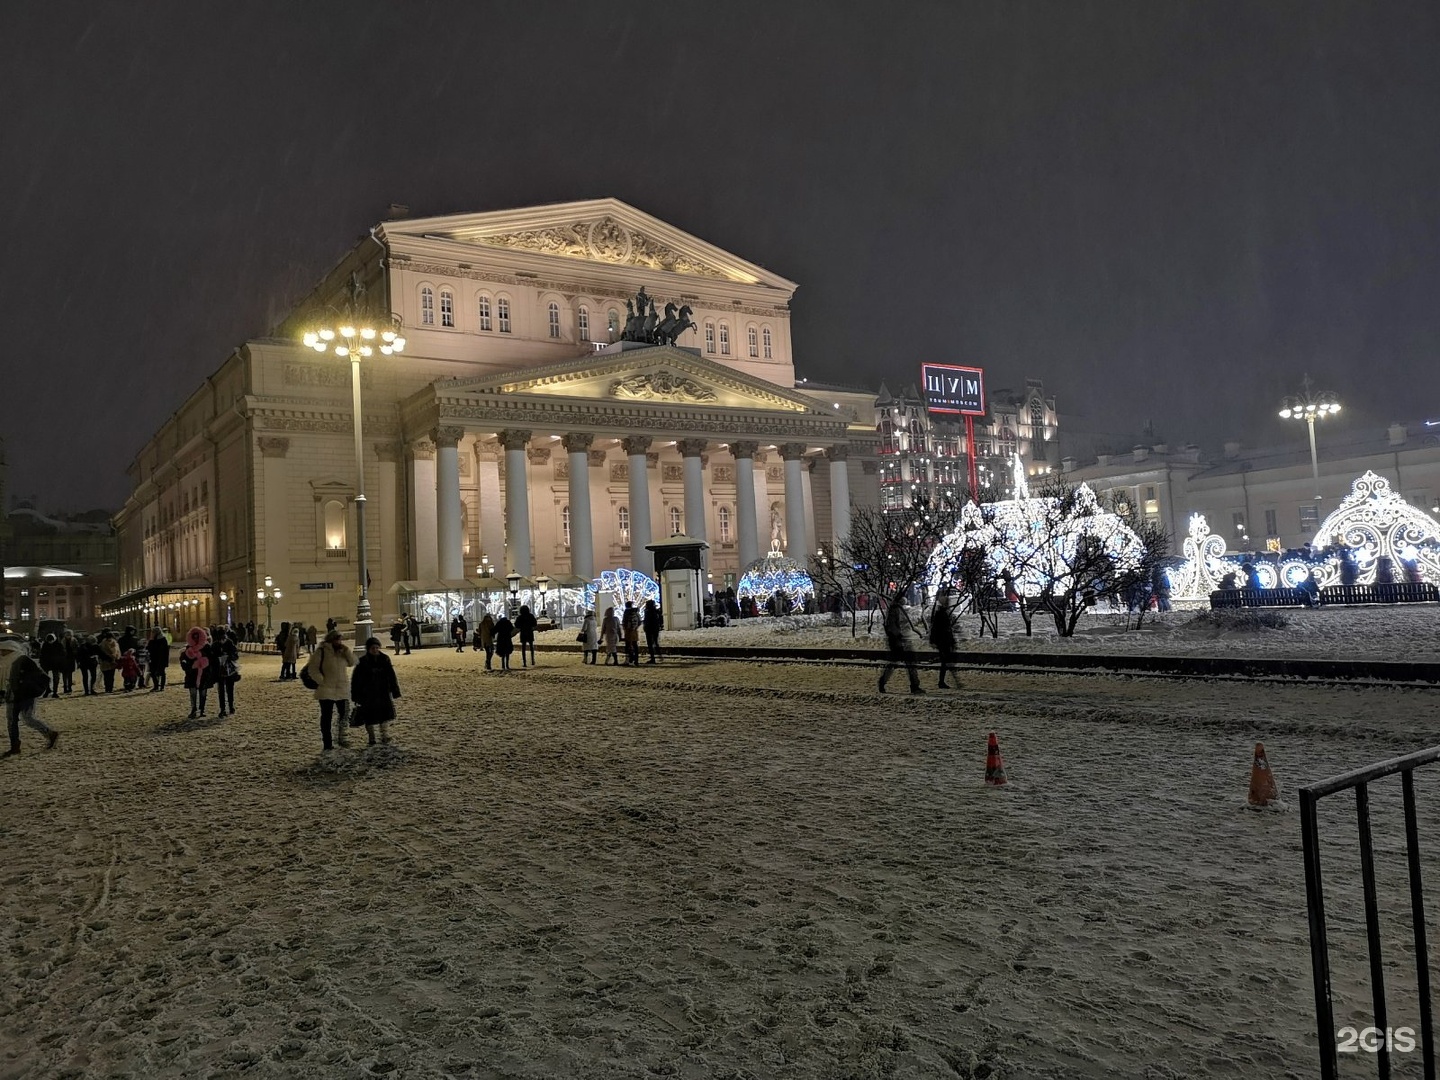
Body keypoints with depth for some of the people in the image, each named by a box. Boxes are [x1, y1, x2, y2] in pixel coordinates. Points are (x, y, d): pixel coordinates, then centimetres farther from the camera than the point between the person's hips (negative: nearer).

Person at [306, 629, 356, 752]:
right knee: (326, 717, 3)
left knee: (344, 714, 7)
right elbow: (312, 668, -11)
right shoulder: (321, 651, -9)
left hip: (343, 689, 5)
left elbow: (352, 662, 1)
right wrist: (321, 681, -16)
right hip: (326, 690, -5)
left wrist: (347, 650, -12)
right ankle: (327, 743, 9)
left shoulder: (342, 651, 8)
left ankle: (342, 738, 20)